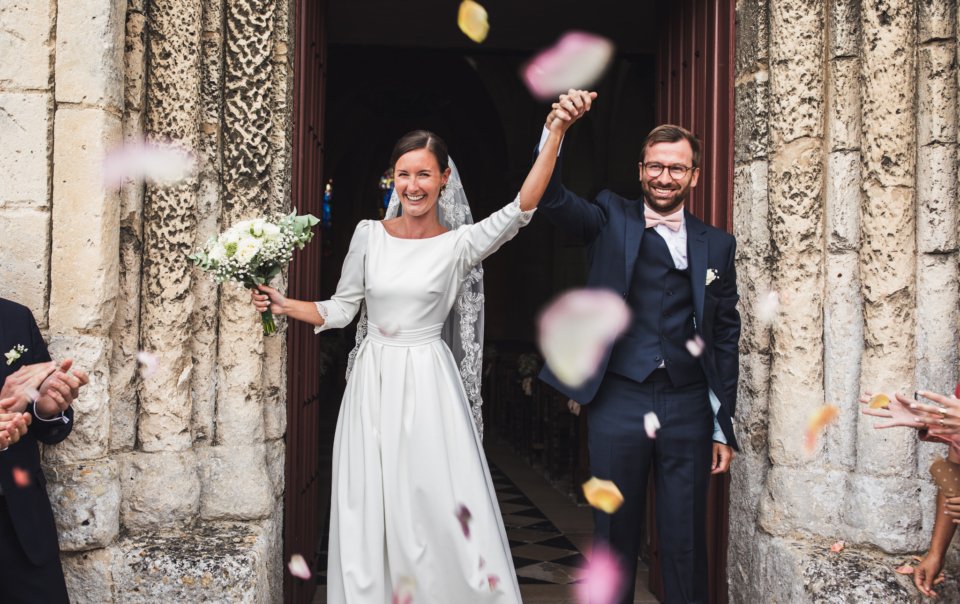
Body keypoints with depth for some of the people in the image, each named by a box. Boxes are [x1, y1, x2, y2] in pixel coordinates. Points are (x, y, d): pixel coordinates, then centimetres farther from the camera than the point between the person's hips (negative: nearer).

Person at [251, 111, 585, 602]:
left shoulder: (458, 244, -3)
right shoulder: (369, 234, 4)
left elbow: (520, 210, -17)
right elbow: (341, 310, 11)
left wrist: (556, 132, -23)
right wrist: (284, 305, -2)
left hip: (429, 382, -2)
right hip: (373, 381, 3)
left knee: (442, 503, -3)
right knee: (370, 504, 8)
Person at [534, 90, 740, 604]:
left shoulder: (717, 245, 8)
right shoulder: (611, 220, 6)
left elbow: (725, 336, 8)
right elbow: (553, 200, -11)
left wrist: (723, 427, 6)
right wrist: (556, 129, -29)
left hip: (688, 408, 1)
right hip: (619, 403, -1)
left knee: (686, 542, 8)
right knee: (615, 536, 11)